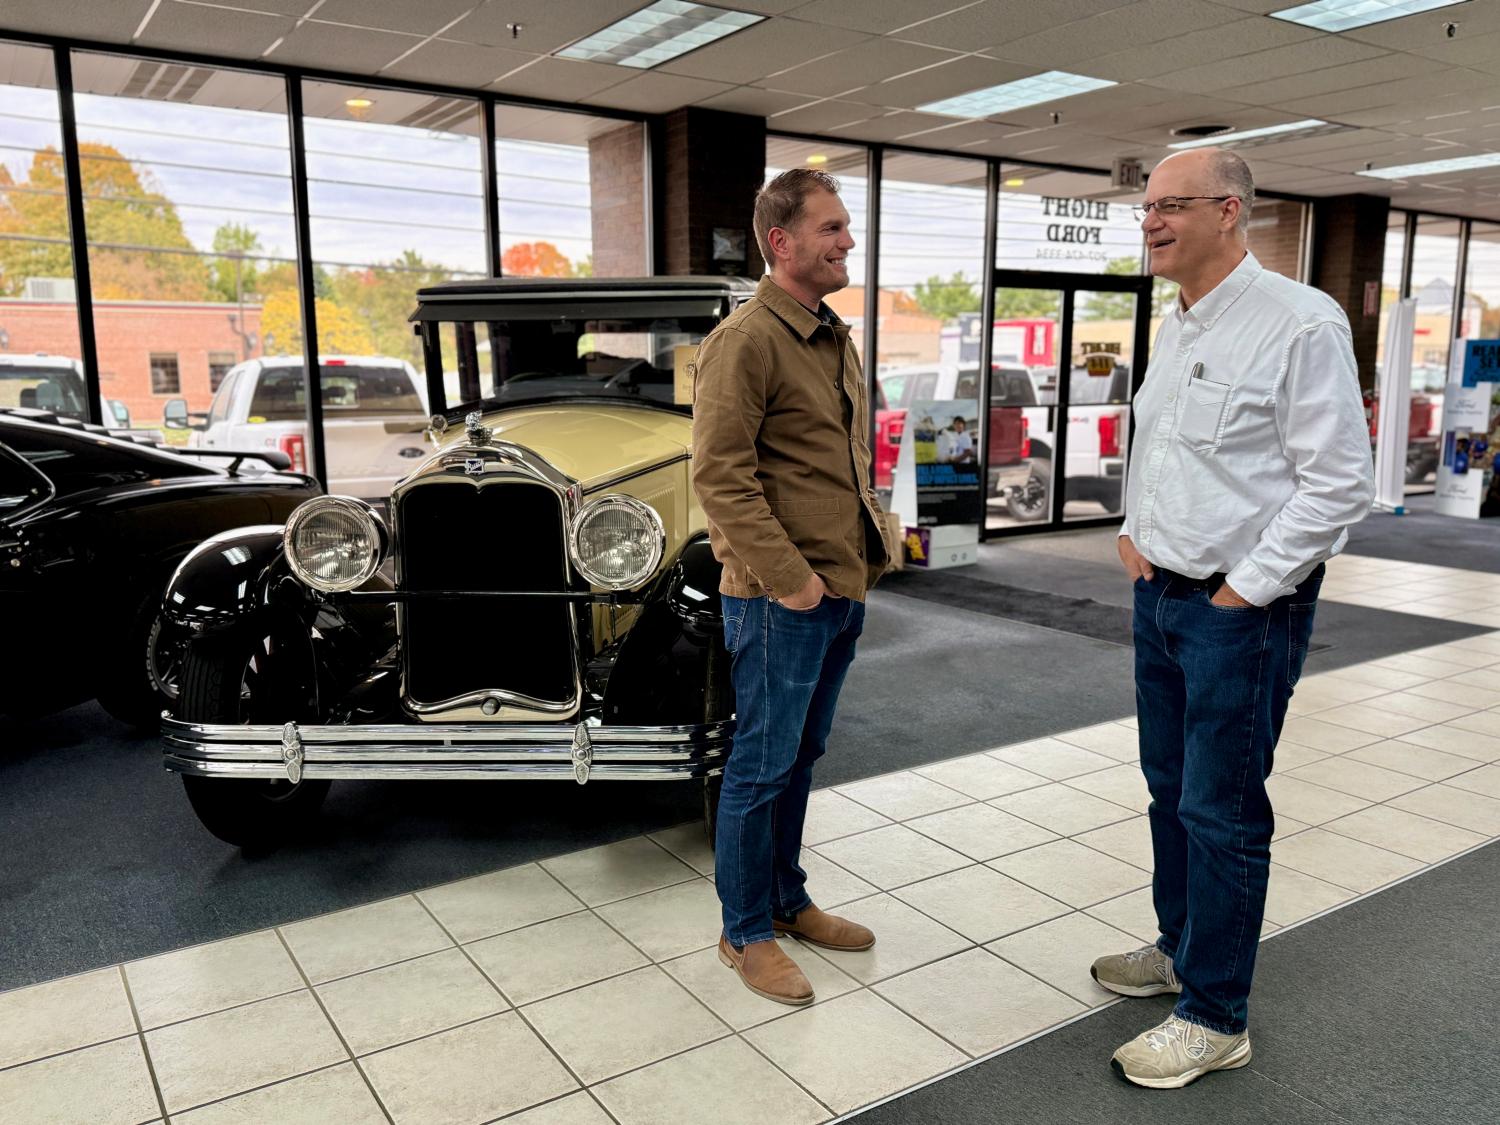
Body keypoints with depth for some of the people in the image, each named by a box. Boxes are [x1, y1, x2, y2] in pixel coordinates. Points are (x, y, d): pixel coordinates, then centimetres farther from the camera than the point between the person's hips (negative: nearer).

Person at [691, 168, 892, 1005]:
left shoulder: (835, 338, 16)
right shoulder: (747, 340, -14)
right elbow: (721, 474, -20)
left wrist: (871, 549, 14)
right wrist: (787, 577, -21)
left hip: (843, 588, 9)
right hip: (781, 596, -9)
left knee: (802, 756, 19)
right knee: (763, 763, 2)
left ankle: (787, 901, 35)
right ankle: (746, 933, 19)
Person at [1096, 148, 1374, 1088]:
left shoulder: (1300, 323, -15)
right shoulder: (1176, 326, 11)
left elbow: (1339, 482, -17)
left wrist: (1244, 589, -16)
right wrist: (1133, 532, 10)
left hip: (1241, 611, -8)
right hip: (1161, 593, 8)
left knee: (1221, 811, 0)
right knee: (1170, 788, 18)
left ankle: (1215, 1018, 15)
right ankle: (1182, 947, 38)